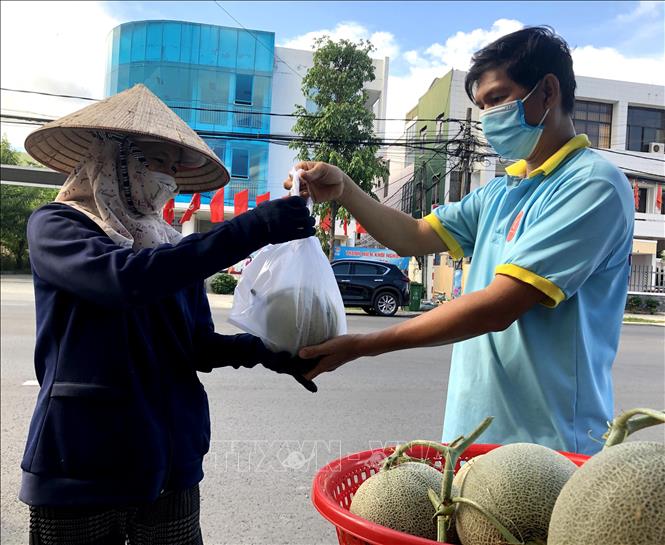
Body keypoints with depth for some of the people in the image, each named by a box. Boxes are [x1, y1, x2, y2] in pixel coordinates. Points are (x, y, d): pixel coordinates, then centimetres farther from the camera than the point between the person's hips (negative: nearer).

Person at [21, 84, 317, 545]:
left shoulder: (173, 248, 7)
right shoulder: (55, 227, -7)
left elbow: (197, 347, 4)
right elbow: (126, 278, -29)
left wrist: (263, 350, -15)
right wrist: (251, 229, -30)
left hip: (170, 461, 5)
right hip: (81, 465, -4)